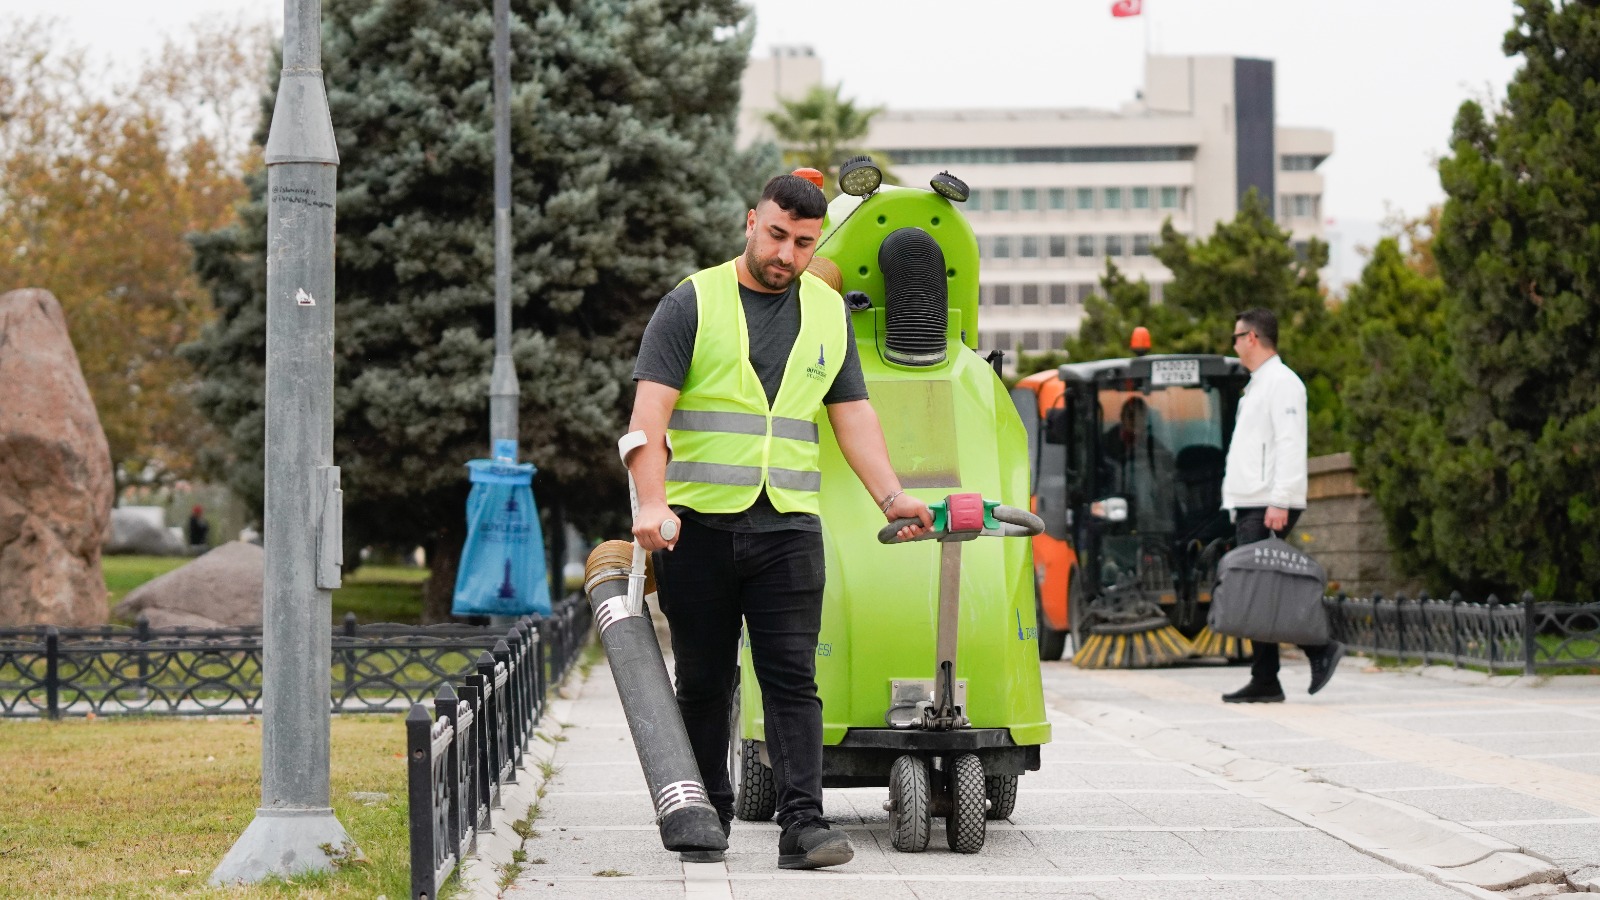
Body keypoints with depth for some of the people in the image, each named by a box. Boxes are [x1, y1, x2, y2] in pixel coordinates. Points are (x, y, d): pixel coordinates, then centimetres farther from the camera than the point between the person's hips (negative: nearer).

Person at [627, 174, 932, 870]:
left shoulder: (828, 312, 13)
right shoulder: (692, 303, 0)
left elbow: (853, 416, 15)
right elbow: (650, 409, -7)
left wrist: (890, 496, 3)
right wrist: (652, 501, -20)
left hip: (789, 527, 2)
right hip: (698, 525, -2)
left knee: (793, 678, -7)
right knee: (704, 682, 7)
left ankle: (803, 823, -11)